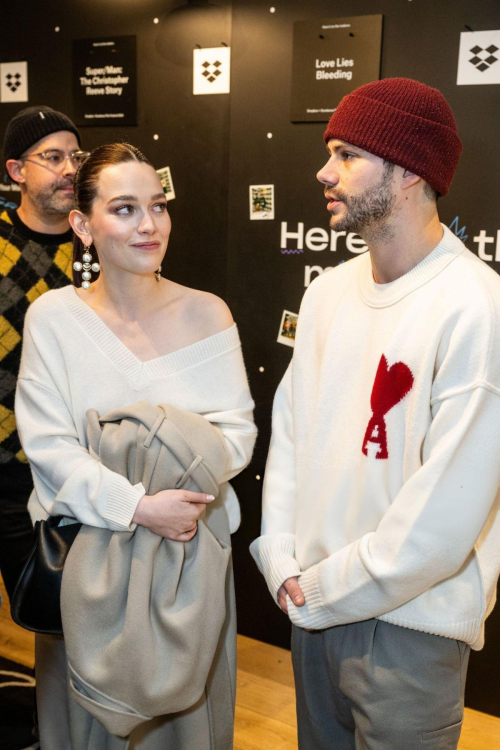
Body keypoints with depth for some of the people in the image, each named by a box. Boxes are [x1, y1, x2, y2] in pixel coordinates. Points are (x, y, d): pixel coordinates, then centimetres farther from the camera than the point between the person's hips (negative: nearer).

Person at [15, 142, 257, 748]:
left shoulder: (207, 312, -3)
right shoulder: (52, 317, -6)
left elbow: (238, 426, -5)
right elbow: (47, 443, -12)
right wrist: (138, 505, -23)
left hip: (193, 544, 1)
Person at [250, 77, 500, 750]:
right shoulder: (328, 292, 2)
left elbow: (446, 517, -22)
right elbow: (289, 426, 6)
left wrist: (325, 588, -12)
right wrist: (282, 561, -2)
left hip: (408, 624, -6)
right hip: (311, 603, 6)